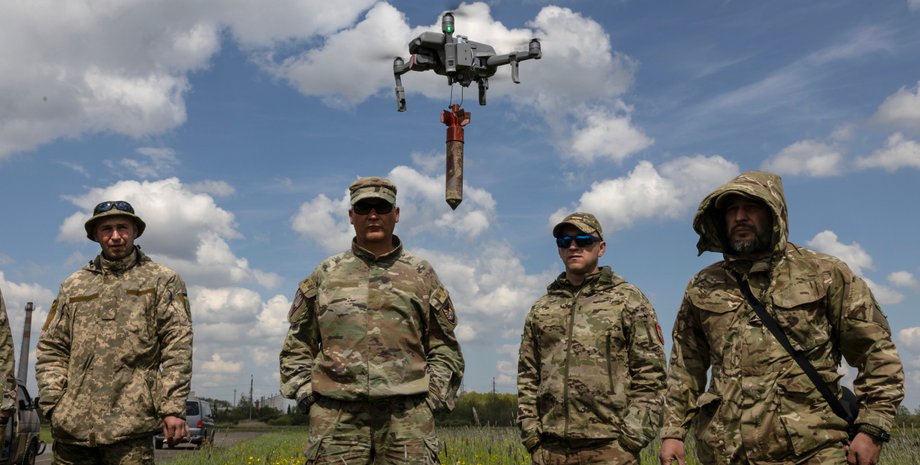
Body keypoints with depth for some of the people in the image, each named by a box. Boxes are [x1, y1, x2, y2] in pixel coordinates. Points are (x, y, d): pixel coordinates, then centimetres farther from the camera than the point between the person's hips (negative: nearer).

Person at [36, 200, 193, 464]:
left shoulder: (162, 281, 9)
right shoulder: (73, 286, 19)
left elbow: (177, 348, 0)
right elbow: (50, 349, 17)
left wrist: (173, 407, -10)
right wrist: (53, 403, 3)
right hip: (72, 424, 3)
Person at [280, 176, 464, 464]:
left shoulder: (422, 275, 13)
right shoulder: (325, 274, 15)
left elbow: (444, 347, 13)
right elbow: (297, 343, 17)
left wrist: (432, 398, 2)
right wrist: (303, 391, 5)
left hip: (407, 415, 0)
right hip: (336, 415, 1)